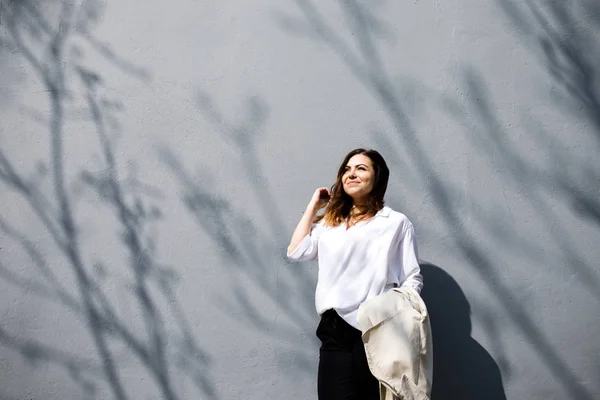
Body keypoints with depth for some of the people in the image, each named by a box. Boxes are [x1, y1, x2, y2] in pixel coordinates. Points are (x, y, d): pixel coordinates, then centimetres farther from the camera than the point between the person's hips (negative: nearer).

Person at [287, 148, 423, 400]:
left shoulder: (396, 222, 6)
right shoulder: (328, 223, 20)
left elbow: (413, 279, 1)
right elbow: (296, 252, 6)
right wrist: (314, 204, 15)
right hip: (335, 333, 4)